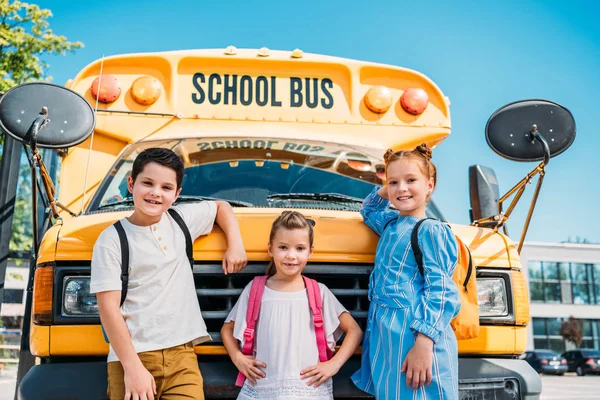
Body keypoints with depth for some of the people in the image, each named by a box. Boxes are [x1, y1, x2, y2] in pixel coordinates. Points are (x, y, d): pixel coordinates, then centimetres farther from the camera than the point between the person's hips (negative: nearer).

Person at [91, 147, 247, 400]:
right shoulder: (111, 240, -4)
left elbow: (221, 207, 26)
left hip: (182, 354, 3)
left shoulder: (183, 219, 7)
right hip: (133, 356, -3)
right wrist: (132, 367, -13)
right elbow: (109, 309, -8)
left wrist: (235, 245, 10)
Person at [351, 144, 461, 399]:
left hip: (413, 336, -7)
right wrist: (383, 192, 16)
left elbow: (439, 291, -15)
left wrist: (424, 343, -25)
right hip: (384, 336, 8)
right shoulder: (391, 223, 15)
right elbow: (368, 211, 38)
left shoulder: (430, 231, -8)